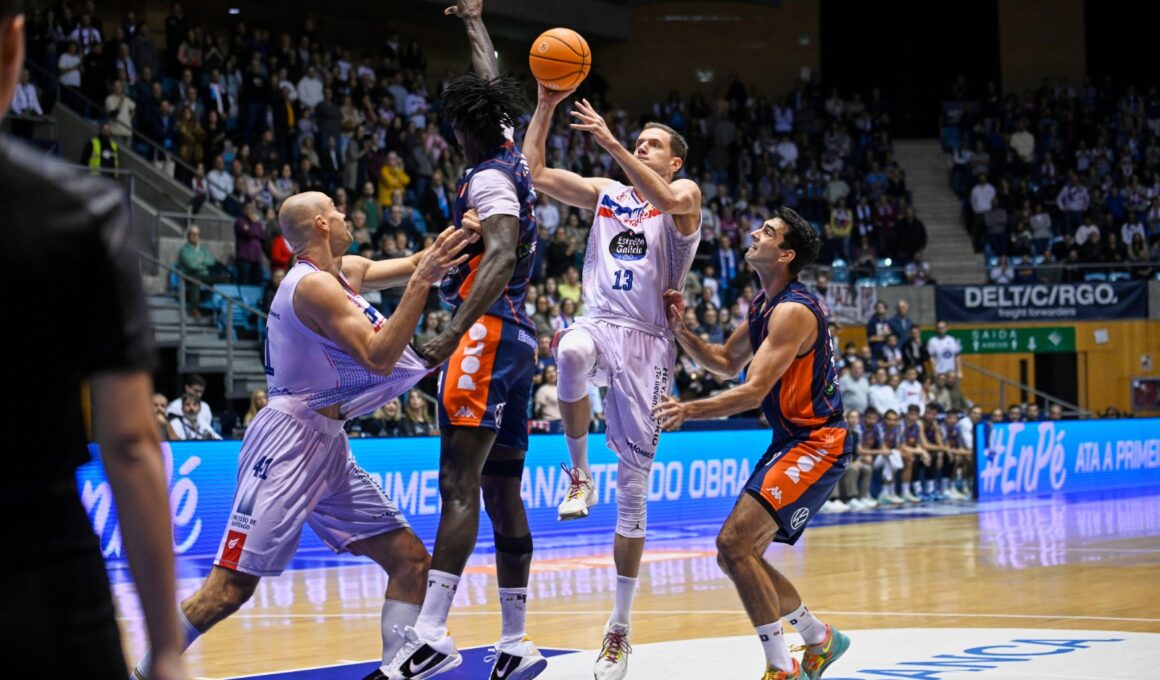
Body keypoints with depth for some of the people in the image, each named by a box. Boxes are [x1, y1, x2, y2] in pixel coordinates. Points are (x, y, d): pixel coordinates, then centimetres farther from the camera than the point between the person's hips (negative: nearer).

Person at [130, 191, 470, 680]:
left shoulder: (347, 272, 13)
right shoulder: (314, 285, -15)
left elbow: (413, 267, 28)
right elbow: (380, 359, -21)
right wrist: (423, 280, -23)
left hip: (327, 446, 10)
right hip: (289, 441, -10)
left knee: (411, 561, 5)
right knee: (231, 587, -11)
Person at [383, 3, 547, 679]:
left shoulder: (488, 179, -10)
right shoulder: (516, 163, 16)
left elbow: (501, 256, -26)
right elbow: (492, 88, 34)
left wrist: (453, 334, -36)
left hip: (487, 333, -10)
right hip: (518, 338, 10)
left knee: (459, 484, -19)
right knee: (502, 491, 9)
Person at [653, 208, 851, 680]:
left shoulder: (793, 311, -20)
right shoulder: (764, 304, 11)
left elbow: (754, 391, -27)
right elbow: (728, 362, 22)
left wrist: (689, 410, -37)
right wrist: (680, 331, 6)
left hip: (816, 445, -10)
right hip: (789, 442, 10)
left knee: (735, 542, -20)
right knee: (734, 554, 11)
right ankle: (820, 641, 27)